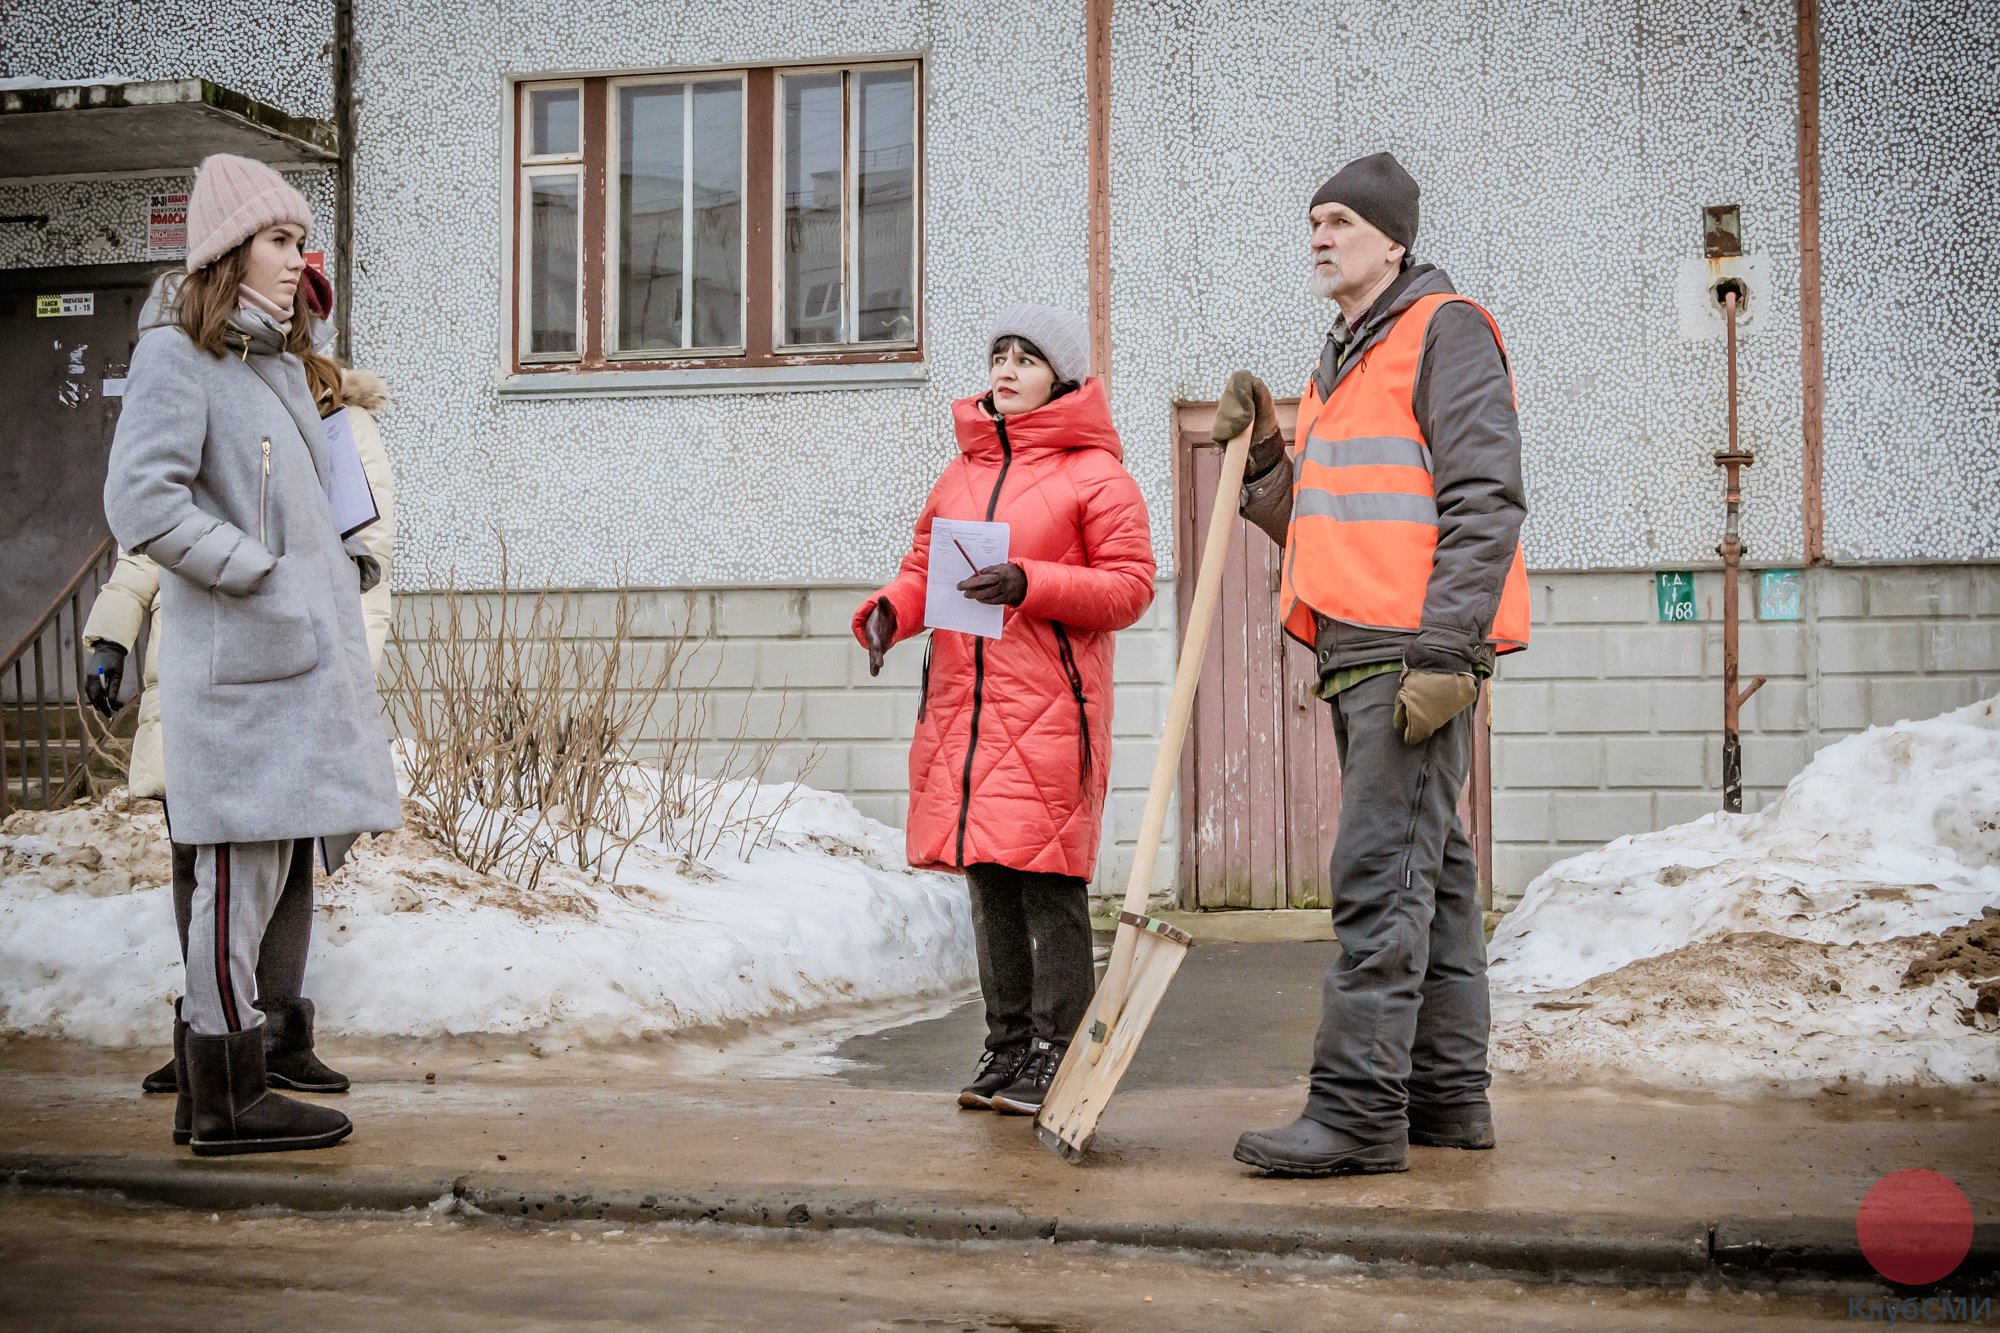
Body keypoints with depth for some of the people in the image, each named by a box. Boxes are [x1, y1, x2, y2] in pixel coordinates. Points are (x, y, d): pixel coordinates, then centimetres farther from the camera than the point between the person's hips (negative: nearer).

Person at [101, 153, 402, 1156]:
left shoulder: (279, 362, 18)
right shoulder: (175, 358, -8)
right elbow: (140, 502, -18)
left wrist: (344, 567, 12)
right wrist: (262, 573, -16)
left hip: (304, 652, 9)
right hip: (241, 656, -9)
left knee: (256, 875, 11)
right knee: (242, 867, -5)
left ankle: (211, 1088, 19)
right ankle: (228, 1098, 2)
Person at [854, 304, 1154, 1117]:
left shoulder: (1094, 472, 0)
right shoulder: (963, 472, 19)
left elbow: (1130, 585, -6)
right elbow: (923, 567, 20)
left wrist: (1029, 585, -17)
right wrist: (890, 610, -2)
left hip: (1050, 711, -6)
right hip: (962, 706, 6)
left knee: (1048, 884, -5)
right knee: (988, 883, 10)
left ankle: (1053, 1054, 2)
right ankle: (1006, 1047, 18)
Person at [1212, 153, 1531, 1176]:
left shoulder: (1445, 330, -5)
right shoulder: (1340, 363, 23)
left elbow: (1484, 501, -15)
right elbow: (1311, 531, 25)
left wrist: (1444, 652, -22)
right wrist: (1262, 458, 8)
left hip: (1417, 651, -10)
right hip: (1358, 655, 10)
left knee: (1382, 874, -13)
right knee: (1430, 872, 12)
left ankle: (1358, 1109, -14)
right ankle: (1448, 1095, 17)